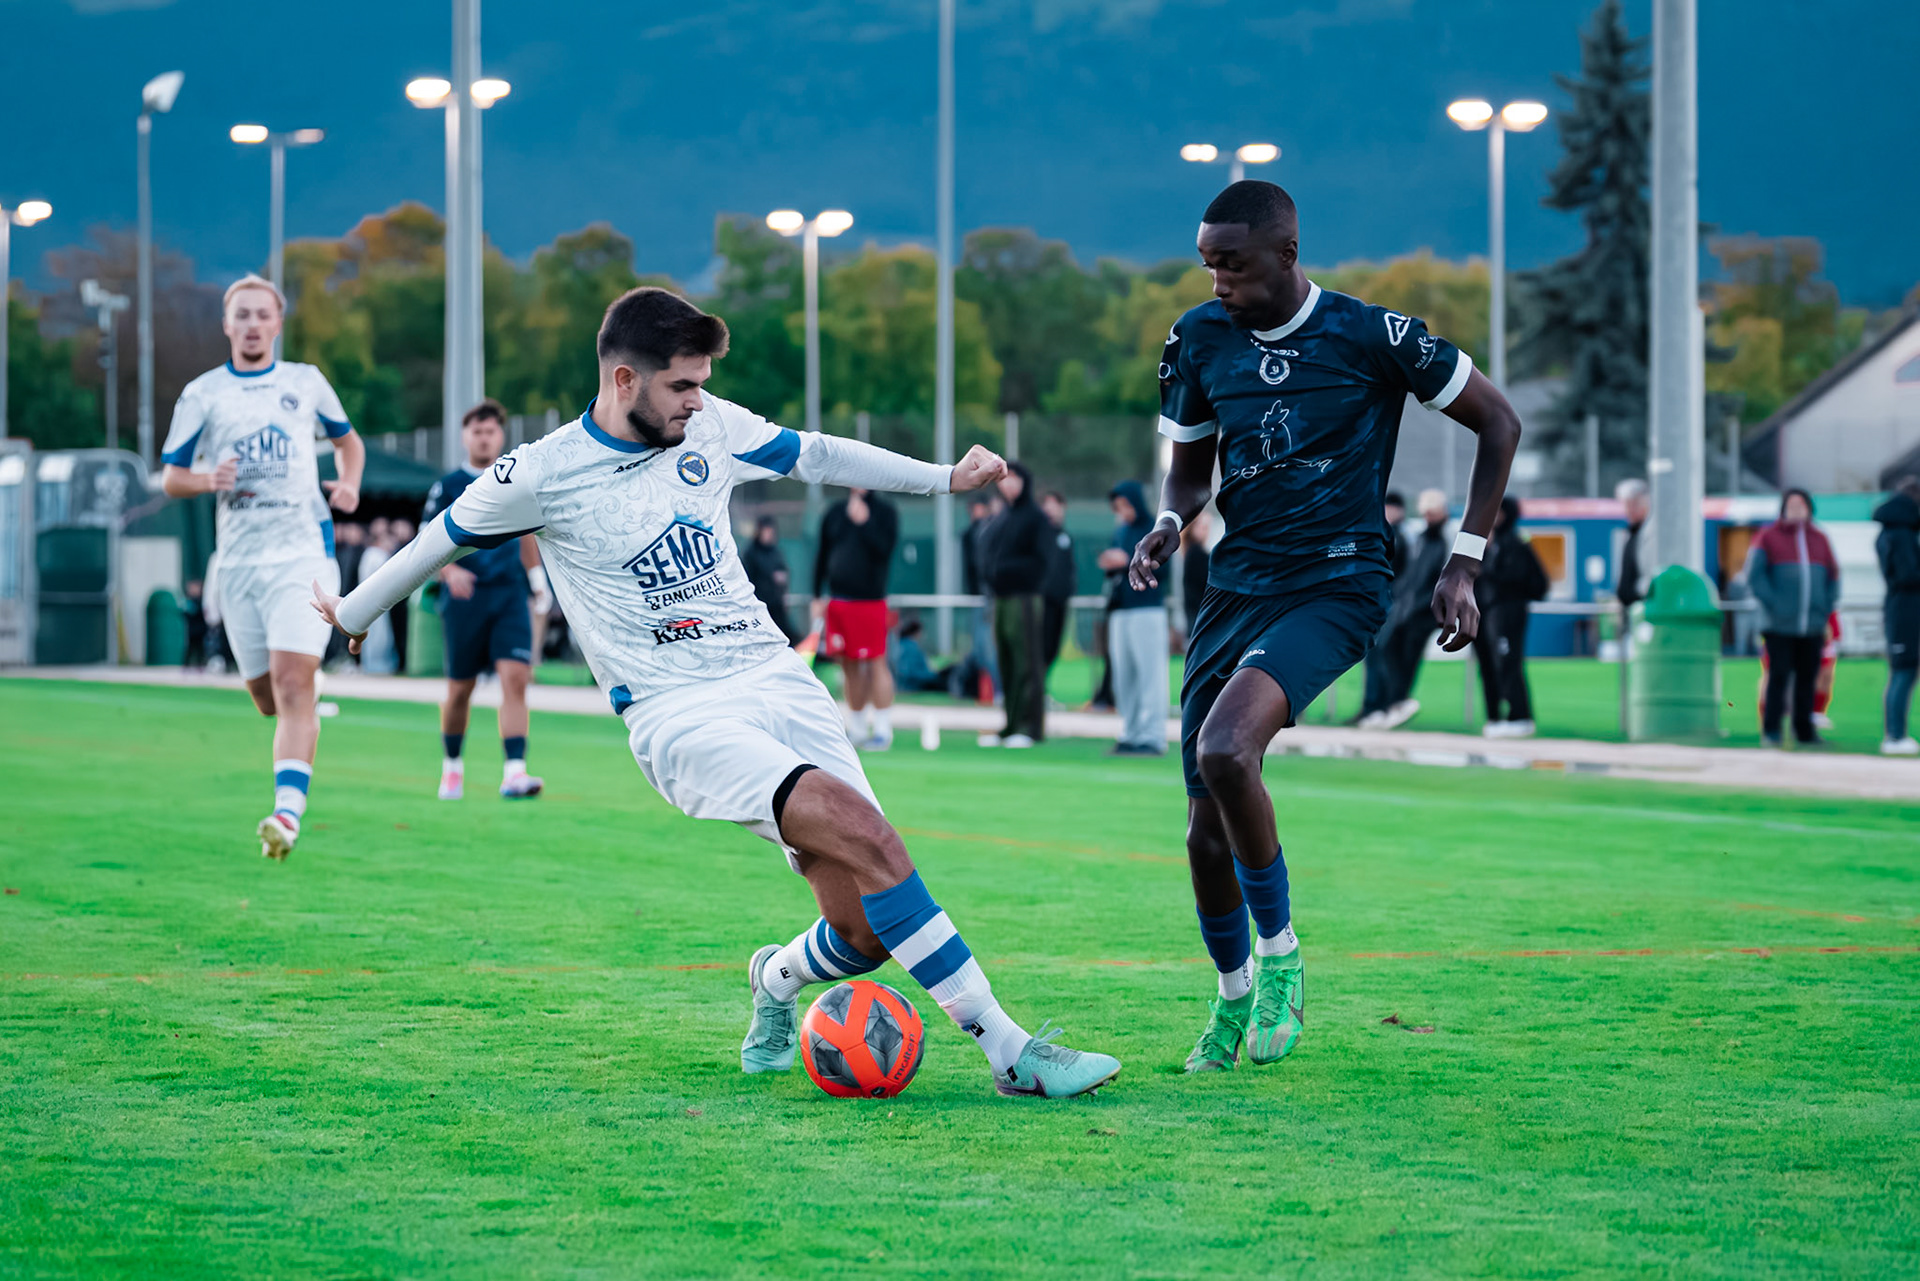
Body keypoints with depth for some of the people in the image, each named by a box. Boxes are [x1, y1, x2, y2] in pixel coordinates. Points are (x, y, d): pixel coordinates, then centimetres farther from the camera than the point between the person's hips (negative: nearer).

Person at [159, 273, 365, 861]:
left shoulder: (306, 382, 9)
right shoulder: (202, 393, 7)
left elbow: (347, 439, 24)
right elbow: (170, 477, 10)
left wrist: (349, 484, 3)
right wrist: (207, 480, -12)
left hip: (303, 552, -2)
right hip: (238, 559, 2)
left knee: (293, 681, -19)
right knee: (265, 693, 6)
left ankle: (288, 811, -29)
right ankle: (299, 740, 42)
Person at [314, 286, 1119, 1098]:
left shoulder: (713, 428, 8)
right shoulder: (543, 475, -4)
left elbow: (816, 456, 23)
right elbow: (444, 537, 12)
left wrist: (945, 479, 26)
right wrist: (354, 615, 25)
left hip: (775, 678, 6)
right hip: (680, 719, -5)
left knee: (867, 931, -8)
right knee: (864, 835, -28)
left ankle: (776, 981, 30)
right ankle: (1009, 1052, -25)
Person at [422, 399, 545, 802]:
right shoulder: (448, 487, 2)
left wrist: (536, 579, 20)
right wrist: (448, 571, -18)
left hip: (510, 595, 1)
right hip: (464, 598, -1)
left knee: (515, 677, -15)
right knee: (460, 689, 6)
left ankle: (514, 772, -23)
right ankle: (452, 765, 28)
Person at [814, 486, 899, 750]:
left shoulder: (885, 513, 0)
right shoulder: (835, 513, 11)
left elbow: (885, 549, -15)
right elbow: (822, 557, 16)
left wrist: (863, 522, -22)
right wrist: (817, 596, 11)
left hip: (870, 601, -4)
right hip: (838, 601, 4)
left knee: (876, 664, -7)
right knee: (849, 666, 8)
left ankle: (883, 730, -3)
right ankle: (857, 727, 16)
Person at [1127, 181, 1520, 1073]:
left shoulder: (1370, 336, -10)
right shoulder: (1200, 339, 4)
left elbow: (1497, 423, -1)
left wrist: (1463, 564, -5)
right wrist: (1169, 524, -4)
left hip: (1335, 589, -5)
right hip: (1236, 588, 5)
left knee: (1223, 749, -30)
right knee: (1207, 830, 3)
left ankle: (1280, 954, -10)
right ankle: (1234, 999, 28)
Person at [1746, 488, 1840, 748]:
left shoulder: (1819, 540, 14)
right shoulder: (1769, 537, 2)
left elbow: (1833, 577, 18)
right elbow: (1754, 575, -3)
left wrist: (1825, 608, 5)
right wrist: (1772, 604, -12)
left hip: (1812, 626, 4)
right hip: (1779, 626, -4)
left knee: (1807, 678, 6)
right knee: (1779, 676, -7)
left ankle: (1804, 731, 12)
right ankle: (1770, 732, -3)